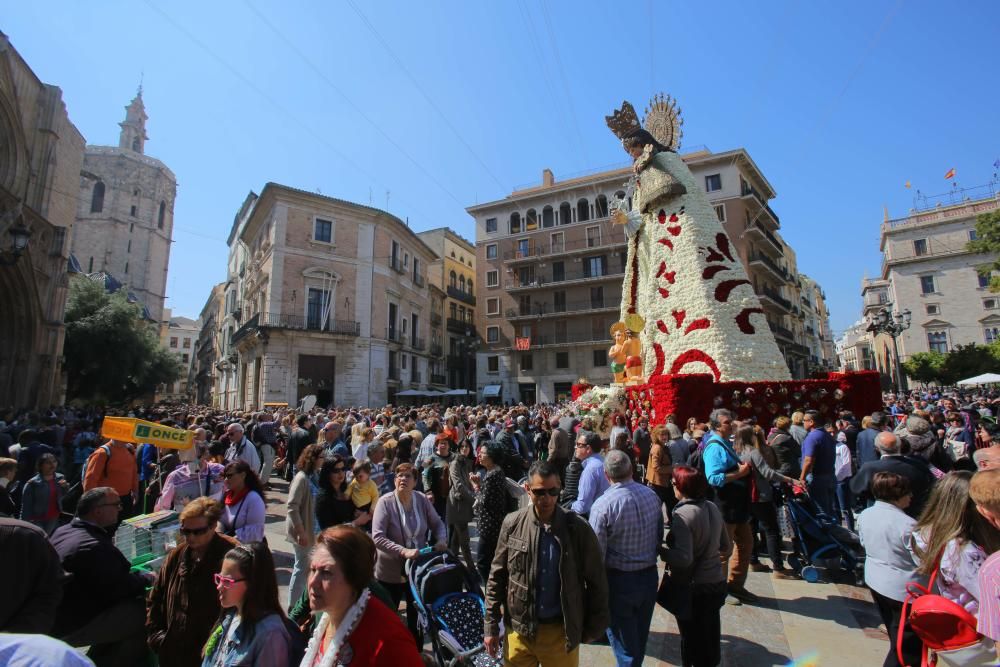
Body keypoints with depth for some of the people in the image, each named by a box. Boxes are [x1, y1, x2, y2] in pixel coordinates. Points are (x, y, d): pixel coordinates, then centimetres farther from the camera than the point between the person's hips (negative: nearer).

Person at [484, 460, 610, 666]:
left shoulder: (578, 528, -12)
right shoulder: (512, 524, -8)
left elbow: (596, 582, -2)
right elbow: (497, 577, 0)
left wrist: (593, 628, 4)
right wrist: (491, 626, 2)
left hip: (562, 631, -1)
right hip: (519, 629, 1)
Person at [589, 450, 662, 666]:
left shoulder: (602, 505, -24)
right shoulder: (652, 496, -8)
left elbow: (597, 552, -19)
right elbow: (659, 536, 5)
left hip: (619, 580, -5)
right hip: (649, 576, 5)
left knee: (626, 648, 14)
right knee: (640, 640, 25)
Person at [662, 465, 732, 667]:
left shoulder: (683, 514, -25)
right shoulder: (712, 508, -2)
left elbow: (684, 559, -31)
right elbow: (727, 546, 11)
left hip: (694, 589, -7)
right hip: (717, 582, 7)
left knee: (693, 640, 12)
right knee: (710, 635, 25)